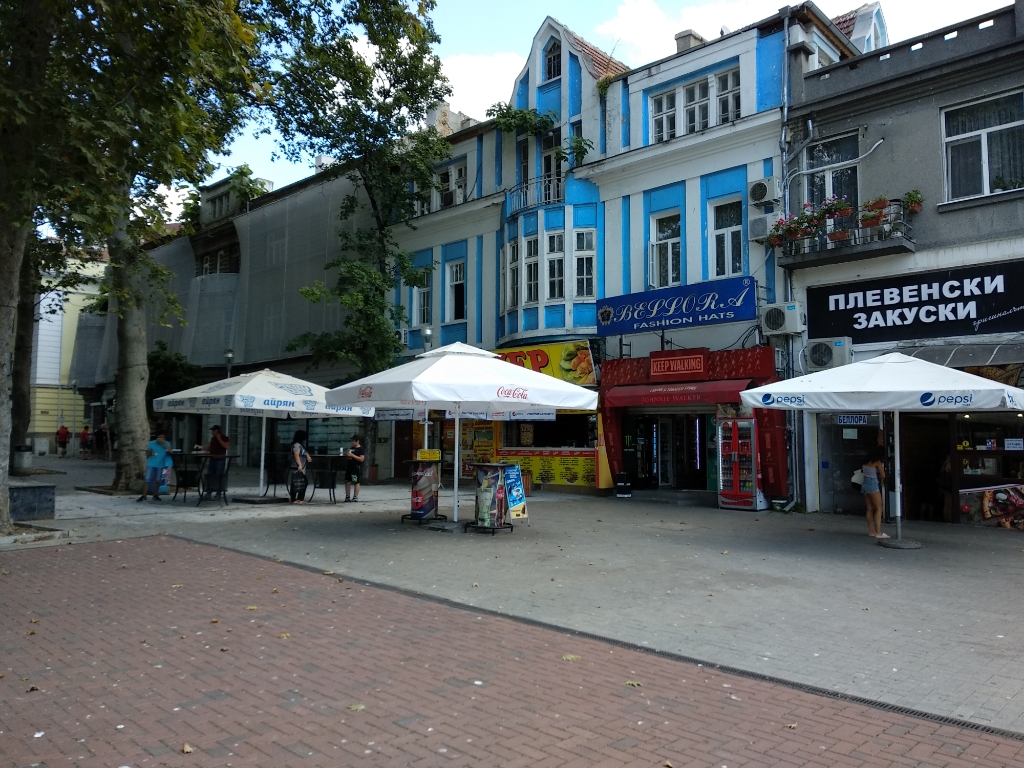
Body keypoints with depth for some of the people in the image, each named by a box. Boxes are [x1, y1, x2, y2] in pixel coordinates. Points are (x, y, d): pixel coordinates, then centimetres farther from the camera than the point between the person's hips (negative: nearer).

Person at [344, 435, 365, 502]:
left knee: (356, 483, -1)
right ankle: (347, 496, 15)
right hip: (349, 467, 8)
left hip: (356, 468, -8)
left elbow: (361, 459, -17)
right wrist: (347, 454, 2)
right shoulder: (351, 448, 15)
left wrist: (352, 455, -19)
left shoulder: (361, 449, -7)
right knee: (347, 482, 7)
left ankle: (355, 497, 5)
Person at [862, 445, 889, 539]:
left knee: (870, 509, 11)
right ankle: (878, 532, -7)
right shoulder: (878, 462, -9)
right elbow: (883, 475, -8)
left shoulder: (866, 462, 11)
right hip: (873, 485, -7)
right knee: (878, 508, -3)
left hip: (865, 484, 7)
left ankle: (871, 531, 13)